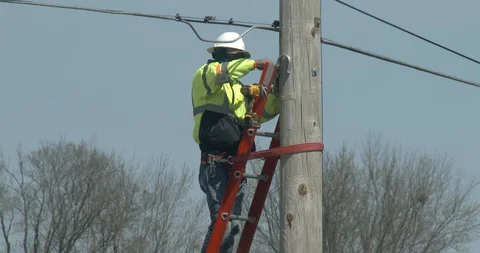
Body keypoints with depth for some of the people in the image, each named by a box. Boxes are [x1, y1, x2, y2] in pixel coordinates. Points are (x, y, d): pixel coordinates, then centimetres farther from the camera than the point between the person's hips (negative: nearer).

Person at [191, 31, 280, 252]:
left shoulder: (239, 88, 26)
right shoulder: (204, 75, 3)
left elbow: (262, 113, 23)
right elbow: (220, 72, -21)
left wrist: (277, 93, 7)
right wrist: (254, 64, -19)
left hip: (236, 165, 8)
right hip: (215, 165, -8)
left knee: (231, 225, 6)